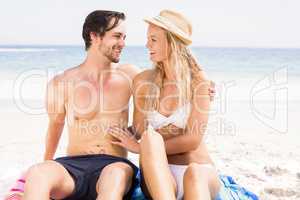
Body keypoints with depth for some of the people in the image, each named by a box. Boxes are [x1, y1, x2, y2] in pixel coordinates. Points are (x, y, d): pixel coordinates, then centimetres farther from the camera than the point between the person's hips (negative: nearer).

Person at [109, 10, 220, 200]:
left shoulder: (198, 81, -3)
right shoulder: (143, 81, 6)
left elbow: (193, 139, -10)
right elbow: (140, 133, 7)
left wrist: (141, 148, -8)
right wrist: (150, 146, -13)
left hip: (200, 172, -1)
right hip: (157, 178, 1)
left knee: (194, 173, -39)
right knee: (150, 137, -33)